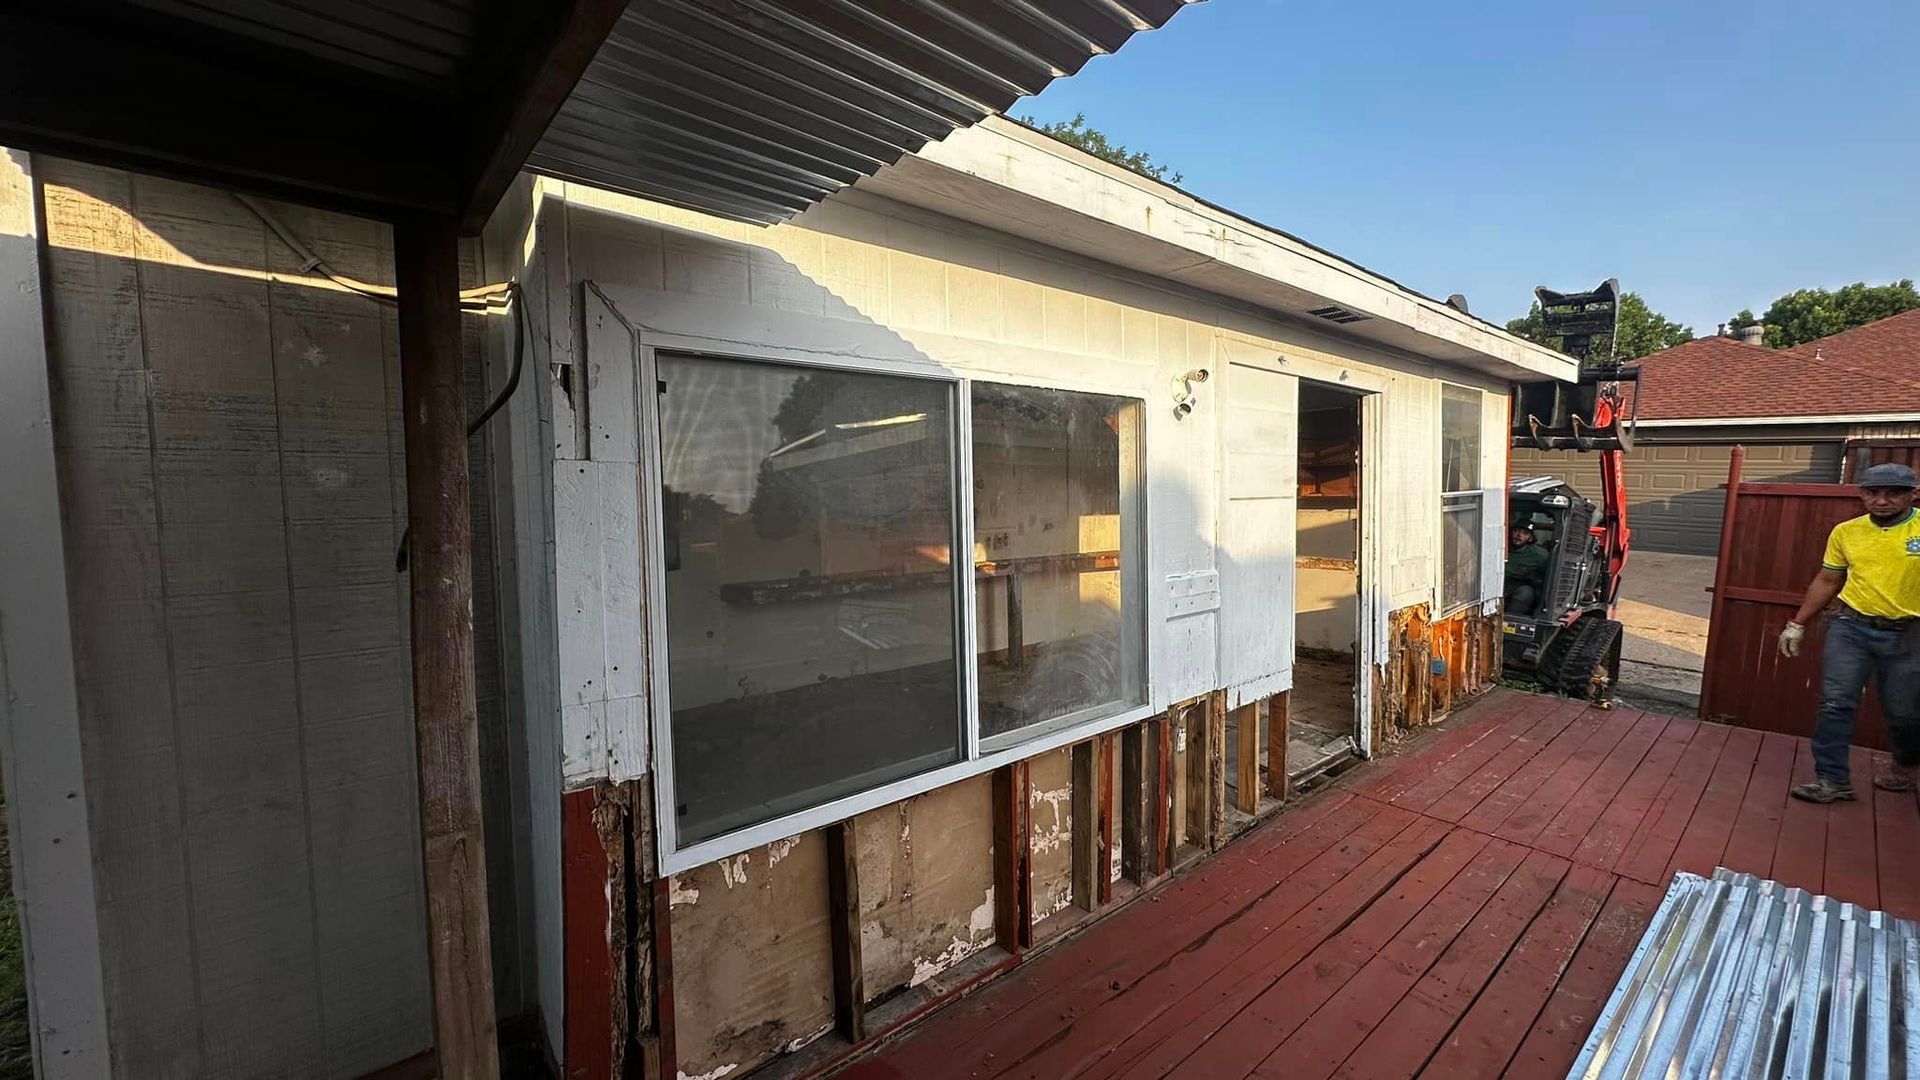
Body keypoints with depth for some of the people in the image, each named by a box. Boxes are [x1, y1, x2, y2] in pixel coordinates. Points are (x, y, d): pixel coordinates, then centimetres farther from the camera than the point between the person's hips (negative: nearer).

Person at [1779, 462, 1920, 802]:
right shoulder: (1845, 532, 2)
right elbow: (1827, 582, 11)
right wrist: (1798, 623, 10)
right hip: (1850, 627, 2)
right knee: (1835, 703, -3)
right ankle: (1832, 779, 5)